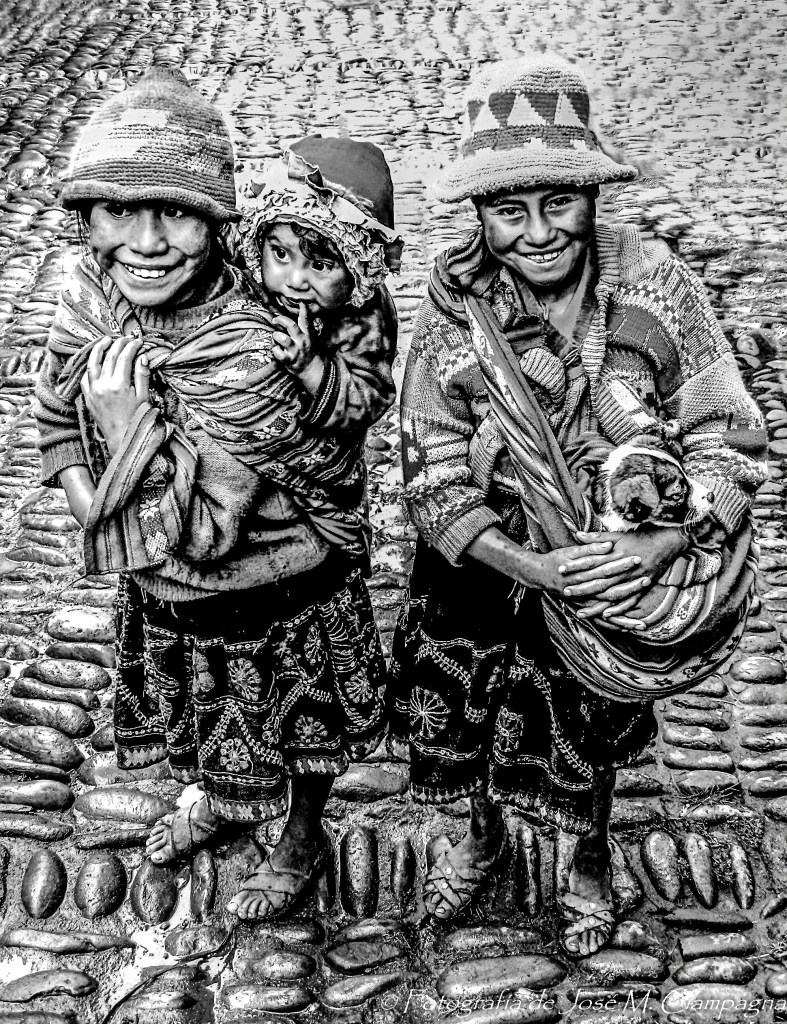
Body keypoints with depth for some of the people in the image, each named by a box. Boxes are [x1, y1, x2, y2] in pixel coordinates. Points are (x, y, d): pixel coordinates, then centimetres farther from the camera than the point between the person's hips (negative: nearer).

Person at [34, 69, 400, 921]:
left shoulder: (246, 353, -36)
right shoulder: (92, 290, -16)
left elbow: (201, 535, -31)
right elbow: (55, 413, 1)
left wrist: (130, 426, -34)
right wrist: (92, 507, -11)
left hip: (275, 594, -6)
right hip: (159, 590, 7)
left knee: (291, 726, 23)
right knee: (203, 718, 33)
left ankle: (301, 840, 54)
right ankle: (221, 799, 66)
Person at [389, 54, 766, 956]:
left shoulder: (653, 285, -18)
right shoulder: (452, 315, -17)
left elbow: (729, 441, -14)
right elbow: (435, 482, -16)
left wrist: (664, 545, -30)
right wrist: (536, 569, -29)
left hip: (624, 570, 0)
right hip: (488, 575, 1)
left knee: (589, 740, 21)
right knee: (474, 722, 20)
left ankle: (591, 861, 56)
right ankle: (485, 838, 56)